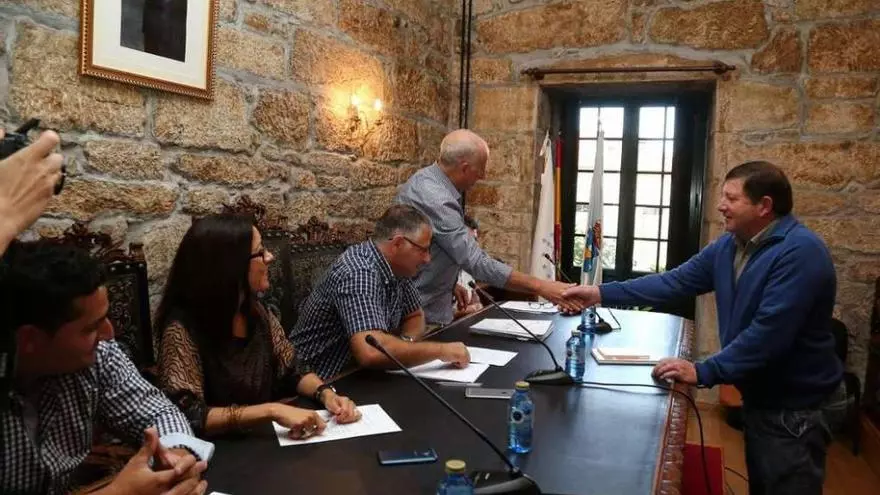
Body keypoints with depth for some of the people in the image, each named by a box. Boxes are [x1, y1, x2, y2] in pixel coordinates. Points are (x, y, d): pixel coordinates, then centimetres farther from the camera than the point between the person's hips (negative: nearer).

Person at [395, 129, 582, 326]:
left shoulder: (424, 179, 4)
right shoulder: (437, 201, -27)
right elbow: (478, 262, -30)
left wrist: (453, 285, 13)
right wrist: (540, 287, -27)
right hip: (422, 314, -10)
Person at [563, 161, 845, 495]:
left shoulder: (799, 252, -27)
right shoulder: (729, 246, 2)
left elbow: (768, 333, -31)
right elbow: (674, 282, 1)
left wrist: (703, 373, -28)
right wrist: (602, 294, -6)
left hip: (797, 407, -9)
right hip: (760, 397, 9)